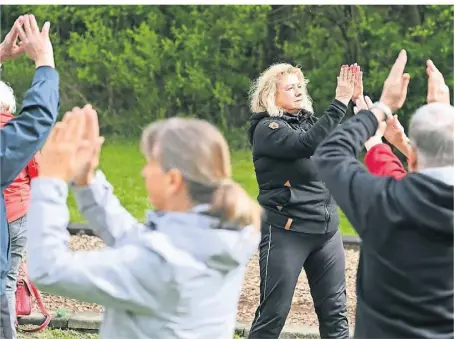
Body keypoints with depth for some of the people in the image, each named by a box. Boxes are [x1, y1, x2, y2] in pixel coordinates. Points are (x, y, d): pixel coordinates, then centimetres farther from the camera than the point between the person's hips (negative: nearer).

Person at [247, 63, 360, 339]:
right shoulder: (267, 129, -9)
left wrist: (356, 100, -9)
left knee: (334, 311, 8)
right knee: (274, 312, -1)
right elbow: (309, 144, -26)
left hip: (327, 231, 7)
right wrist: (341, 101, -26)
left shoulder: (309, 121, 12)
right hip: (286, 232, -7)